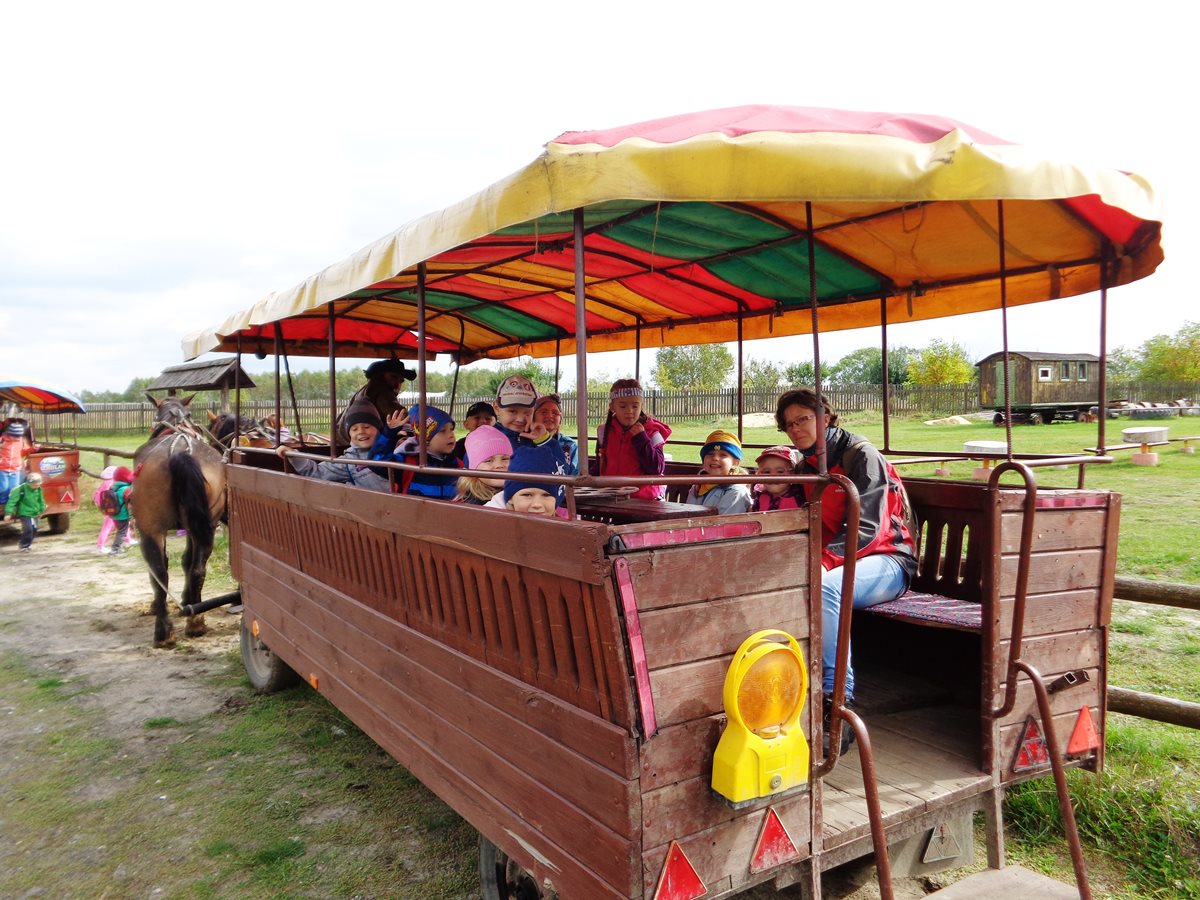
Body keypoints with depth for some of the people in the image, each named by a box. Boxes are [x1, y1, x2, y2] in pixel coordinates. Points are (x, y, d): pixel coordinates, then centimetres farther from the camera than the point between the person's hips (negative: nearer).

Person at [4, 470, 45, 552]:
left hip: (34, 514, 7)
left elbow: (40, 500, 16)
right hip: (25, 513, -7)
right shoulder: (21, 489, -20)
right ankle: (23, 546, 0)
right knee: (28, 529, -16)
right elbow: (12, 501, -19)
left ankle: (27, 545, 27)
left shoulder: (38, 489, 0)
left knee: (34, 530, 9)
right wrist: (8, 513, -23)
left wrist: (41, 510, 22)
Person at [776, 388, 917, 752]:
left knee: (823, 586, -38)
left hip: (885, 558, -7)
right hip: (838, 558, 7)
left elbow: (866, 529, -20)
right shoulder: (807, 464, 13)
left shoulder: (860, 454, -10)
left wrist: (823, 561, -35)